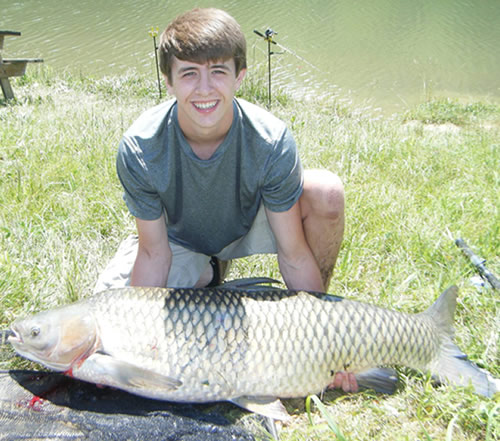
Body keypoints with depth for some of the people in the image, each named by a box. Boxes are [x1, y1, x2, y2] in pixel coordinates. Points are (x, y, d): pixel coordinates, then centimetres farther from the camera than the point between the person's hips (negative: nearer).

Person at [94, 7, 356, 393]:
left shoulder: (272, 142, -31)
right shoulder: (139, 150, -30)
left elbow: (294, 255, -24)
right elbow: (154, 252, -19)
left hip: (250, 225, -1)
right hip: (180, 241, 1)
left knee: (327, 193, -30)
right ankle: (206, 279, 11)